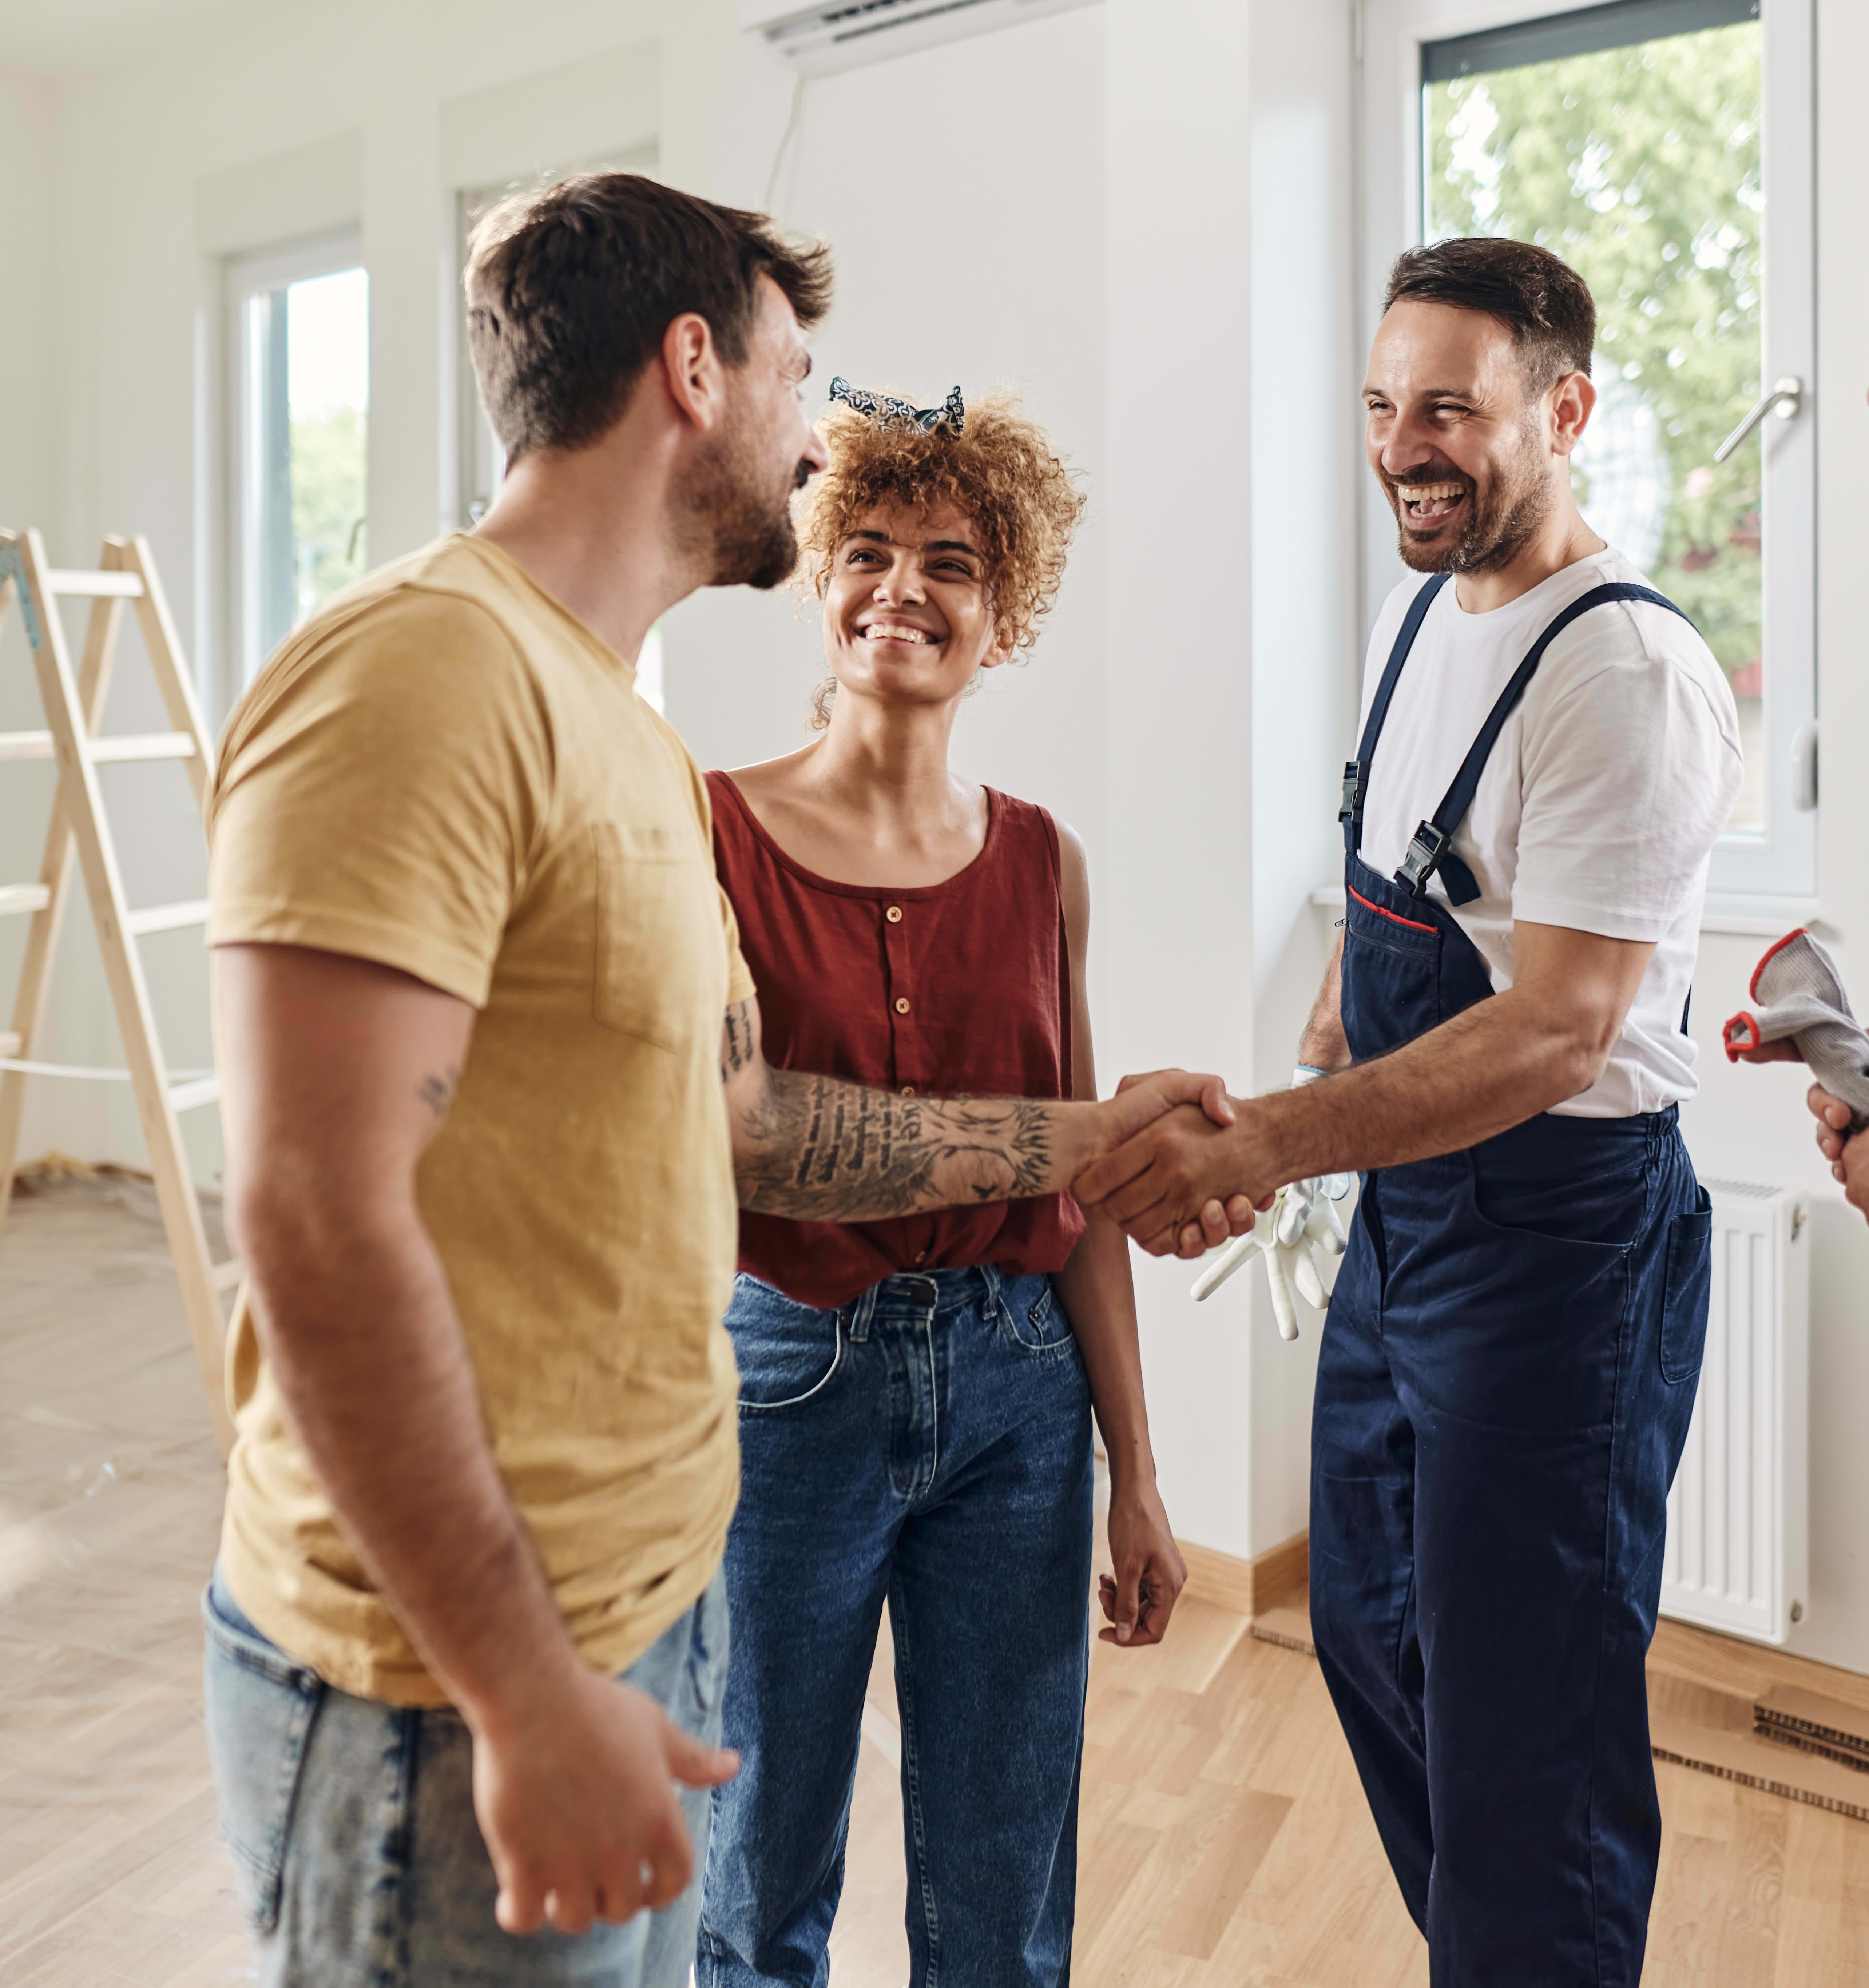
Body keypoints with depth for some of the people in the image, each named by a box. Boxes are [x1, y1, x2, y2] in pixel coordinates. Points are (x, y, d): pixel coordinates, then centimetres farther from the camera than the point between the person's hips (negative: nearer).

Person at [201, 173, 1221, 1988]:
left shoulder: (625, 732, 13)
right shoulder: (423, 668, -19)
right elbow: (319, 1224, -24)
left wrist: (1078, 1141, 20)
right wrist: (525, 1699, -21)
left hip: (653, 1603, 9)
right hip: (464, 1686, -9)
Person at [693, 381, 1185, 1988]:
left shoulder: (1042, 861, 2)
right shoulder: (714, 833, -8)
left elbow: (1081, 1192, 5)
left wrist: (1138, 1480, 6)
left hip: (1016, 1388, 3)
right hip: (783, 1375, -3)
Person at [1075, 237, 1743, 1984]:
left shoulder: (1628, 674, -20)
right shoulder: (1416, 612, 8)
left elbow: (1561, 1031, -28)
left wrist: (1261, 1143, -37)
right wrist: (1299, 1097, 9)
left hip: (1555, 1236, -9)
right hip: (1400, 1204, 9)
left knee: (1519, 1725, 3)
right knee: (1367, 1636, 22)